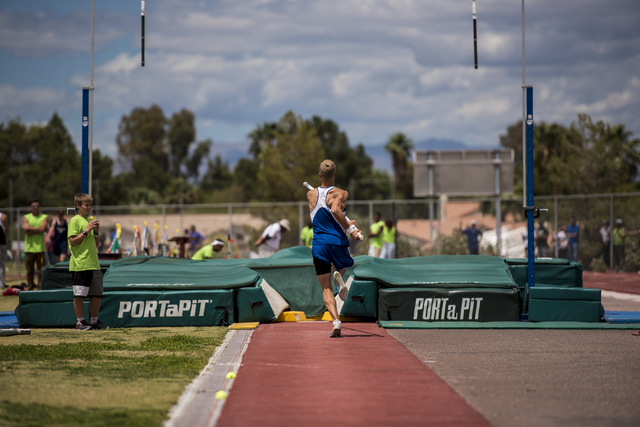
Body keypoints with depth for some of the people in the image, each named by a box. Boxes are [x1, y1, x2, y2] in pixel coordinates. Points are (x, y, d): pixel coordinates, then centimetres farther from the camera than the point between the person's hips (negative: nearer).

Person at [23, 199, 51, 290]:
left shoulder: (44, 217, 8)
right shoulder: (26, 218, 9)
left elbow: (42, 228, -7)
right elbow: (26, 229, -7)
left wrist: (31, 229, -5)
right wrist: (40, 229, -5)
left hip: (40, 248, -1)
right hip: (29, 248, 1)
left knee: (41, 271, -4)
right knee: (29, 271, 3)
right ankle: (29, 288, 10)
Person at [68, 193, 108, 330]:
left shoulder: (90, 220, 17)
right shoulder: (75, 221, -5)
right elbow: (72, 241, -13)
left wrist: (96, 231, 2)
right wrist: (86, 230, -16)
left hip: (93, 263, 7)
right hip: (80, 264, -7)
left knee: (97, 293, 7)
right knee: (79, 294, -3)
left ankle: (94, 320, 16)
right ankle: (80, 322, 2)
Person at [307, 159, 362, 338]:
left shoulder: (311, 195, 10)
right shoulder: (340, 194, -5)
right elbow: (335, 210, -26)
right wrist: (350, 229, -18)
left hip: (319, 245, 2)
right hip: (338, 242, -2)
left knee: (326, 289, 3)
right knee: (341, 267, 31)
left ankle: (336, 321, -17)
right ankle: (339, 276, -5)